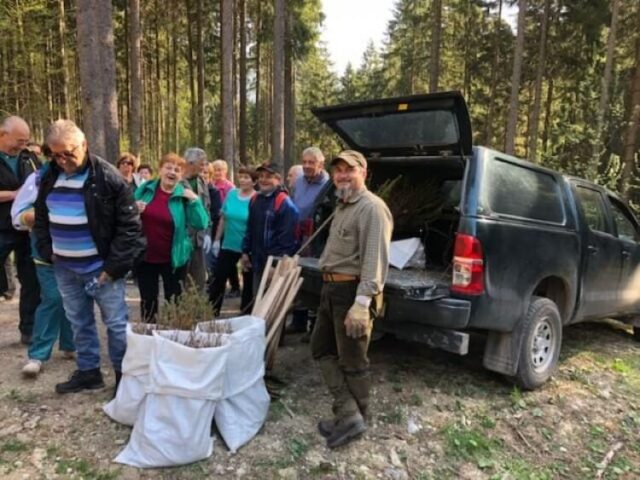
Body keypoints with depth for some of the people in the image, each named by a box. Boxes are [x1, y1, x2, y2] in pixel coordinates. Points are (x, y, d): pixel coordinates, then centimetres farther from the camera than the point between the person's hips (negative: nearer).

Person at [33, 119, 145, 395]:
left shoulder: (108, 177, -14)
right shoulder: (50, 177, 5)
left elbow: (129, 225, -14)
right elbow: (41, 218, 18)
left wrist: (114, 265, -16)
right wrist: (47, 251, 5)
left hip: (100, 267, -6)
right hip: (64, 267, 6)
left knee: (116, 323, 3)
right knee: (79, 322, 17)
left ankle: (124, 374, 18)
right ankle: (88, 371, 32)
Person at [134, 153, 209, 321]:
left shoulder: (185, 196, -7)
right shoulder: (146, 188, 0)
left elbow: (200, 225, -14)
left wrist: (195, 201, -24)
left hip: (173, 259, -2)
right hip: (144, 257, 2)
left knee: (174, 301, 11)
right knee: (147, 300, 16)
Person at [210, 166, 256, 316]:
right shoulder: (231, 194, 2)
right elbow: (223, 219, 8)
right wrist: (217, 240, 8)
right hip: (228, 245, 4)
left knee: (248, 283, 11)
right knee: (219, 279, 8)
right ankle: (212, 312, 22)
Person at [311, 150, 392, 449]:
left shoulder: (371, 208, -14)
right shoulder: (342, 206, 18)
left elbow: (375, 259, -24)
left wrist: (361, 303, -30)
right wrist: (330, 286, 19)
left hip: (352, 291, -11)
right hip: (331, 288, 11)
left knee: (353, 361, 2)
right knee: (321, 348, 13)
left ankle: (353, 417, 20)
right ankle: (348, 414, 15)